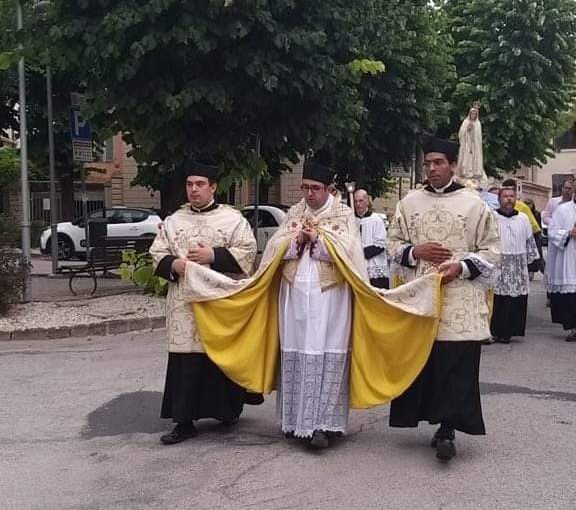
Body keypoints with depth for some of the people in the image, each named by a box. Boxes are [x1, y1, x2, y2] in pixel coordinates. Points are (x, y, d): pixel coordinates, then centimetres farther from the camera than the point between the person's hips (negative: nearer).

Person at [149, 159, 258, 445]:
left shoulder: (233, 219, 2)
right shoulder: (173, 221, 11)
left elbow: (247, 251, -6)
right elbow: (157, 254, 11)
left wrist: (213, 256, -15)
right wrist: (174, 265, -10)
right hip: (184, 304, 2)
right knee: (185, 361, 0)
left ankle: (227, 410, 25)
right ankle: (184, 421, 6)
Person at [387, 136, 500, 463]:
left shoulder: (475, 204, 2)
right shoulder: (410, 203, 10)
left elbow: (492, 251, 2)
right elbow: (394, 244, 14)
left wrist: (460, 267, -13)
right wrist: (415, 252, -6)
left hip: (460, 300, -3)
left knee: (456, 368, -6)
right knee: (422, 363, 6)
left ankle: (448, 430, -1)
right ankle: (442, 423, 20)